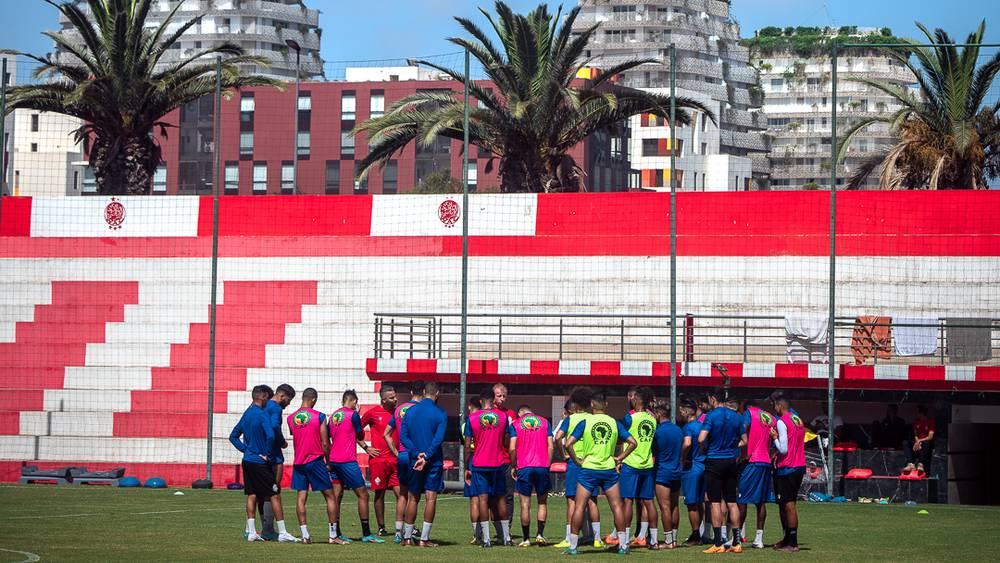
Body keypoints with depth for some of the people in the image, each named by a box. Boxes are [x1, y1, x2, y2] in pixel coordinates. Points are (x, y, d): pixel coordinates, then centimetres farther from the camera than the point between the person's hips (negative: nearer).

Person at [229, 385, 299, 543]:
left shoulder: (246, 414, 11)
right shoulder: (262, 414, -15)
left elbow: (233, 436, 17)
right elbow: (270, 435, -29)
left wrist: (246, 449, 9)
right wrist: (267, 453, -15)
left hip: (247, 460, 8)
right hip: (260, 463, -8)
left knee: (252, 495, 10)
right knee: (275, 495, -3)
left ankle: (251, 532, 8)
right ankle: (282, 533, -3)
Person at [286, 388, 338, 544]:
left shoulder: (291, 418, 5)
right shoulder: (319, 416, -7)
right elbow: (325, 443, -5)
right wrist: (328, 461, 8)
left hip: (298, 462, 4)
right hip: (315, 460, -4)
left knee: (301, 497, 6)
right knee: (330, 496, 4)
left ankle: (305, 535, 0)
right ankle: (333, 535, 0)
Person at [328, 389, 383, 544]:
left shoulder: (333, 416, 13)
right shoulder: (353, 415, -8)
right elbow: (360, 435, 2)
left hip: (333, 460, 7)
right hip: (348, 460, -7)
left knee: (336, 496, 7)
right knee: (362, 494, -1)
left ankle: (336, 533, 5)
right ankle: (366, 534, -3)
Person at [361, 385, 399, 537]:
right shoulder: (372, 413, -2)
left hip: (396, 460, 3)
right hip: (378, 460, -3)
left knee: (400, 492, -5)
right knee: (380, 494, 2)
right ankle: (381, 527, 10)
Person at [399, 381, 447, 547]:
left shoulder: (410, 411, 4)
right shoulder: (440, 414, -5)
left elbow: (403, 436, -2)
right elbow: (438, 439, -15)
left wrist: (417, 453, -9)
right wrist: (426, 458, -14)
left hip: (414, 460, 3)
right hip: (433, 461, -3)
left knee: (413, 498, 12)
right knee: (431, 498, -1)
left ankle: (407, 537, 15)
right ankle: (424, 538, -6)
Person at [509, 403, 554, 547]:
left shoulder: (515, 424, 5)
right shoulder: (544, 422, 11)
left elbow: (513, 449, -4)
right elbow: (551, 446, 4)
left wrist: (513, 467, 7)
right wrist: (548, 464, 12)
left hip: (524, 467, -1)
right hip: (542, 467, 1)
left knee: (525, 505, 3)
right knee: (542, 502, 14)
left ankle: (526, 539, 5)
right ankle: (540, 534, 2)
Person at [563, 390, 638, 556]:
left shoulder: (585, 423, -5)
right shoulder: (614, 423, 2)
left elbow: (569, 444, -12)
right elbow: (632, 442, 2)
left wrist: (576, 460, 0)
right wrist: (620, 458, 7)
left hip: (588, 469, -2)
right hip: (609, 469, 2)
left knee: (580, 507, 3)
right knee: (617, 506, 7)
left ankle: (573, 545, 3)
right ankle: (623, 545, 6)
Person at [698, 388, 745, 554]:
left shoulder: (711, 415, -11)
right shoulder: (736, 416, 6)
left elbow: (701, 439, -20)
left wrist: (704, 450, -1)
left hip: (714, 461, -5)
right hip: (731, 461, 5)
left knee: (715, 502, -2)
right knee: (731, 502, 9)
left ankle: (719, 543, -5)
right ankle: (736, 541, 8)